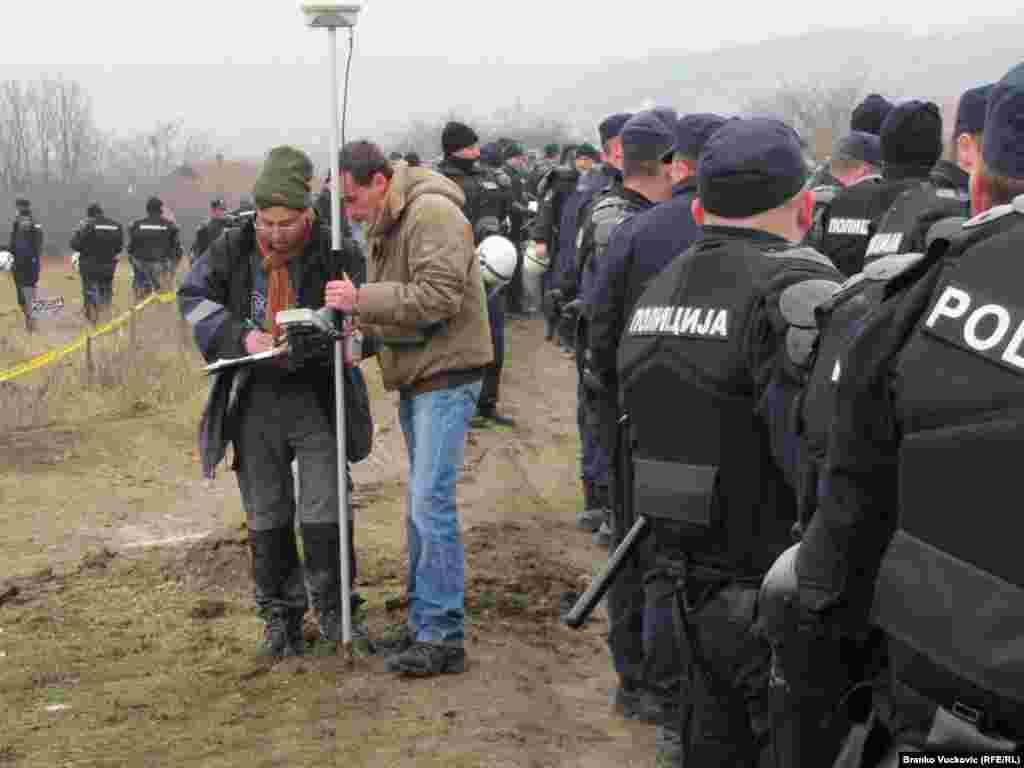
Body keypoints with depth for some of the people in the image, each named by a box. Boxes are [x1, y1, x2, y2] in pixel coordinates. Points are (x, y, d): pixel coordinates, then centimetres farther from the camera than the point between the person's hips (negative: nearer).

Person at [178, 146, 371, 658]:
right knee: (266, 515, 10)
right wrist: (242, 336, -20)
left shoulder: (336, 253, -9)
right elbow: (193, 297, -4)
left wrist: (315, 339, -30)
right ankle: (280, 615, 23)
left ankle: (333, 610, 16)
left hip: (316, 395, -2)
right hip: (254, 399, 3)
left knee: (324, 510, 0)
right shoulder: (233, 249, 0)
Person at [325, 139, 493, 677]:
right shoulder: (385, 226, 16)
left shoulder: (432, 213, -16)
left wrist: (363, 300, -24)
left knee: (431, 504, -11)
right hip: (415, 378, 10)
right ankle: (423, 622, 23)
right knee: (423, 506, 14)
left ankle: (442, 637, -6)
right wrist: (360, 332, 2)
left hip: (446, 375, -10)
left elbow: (439, 295, -25)